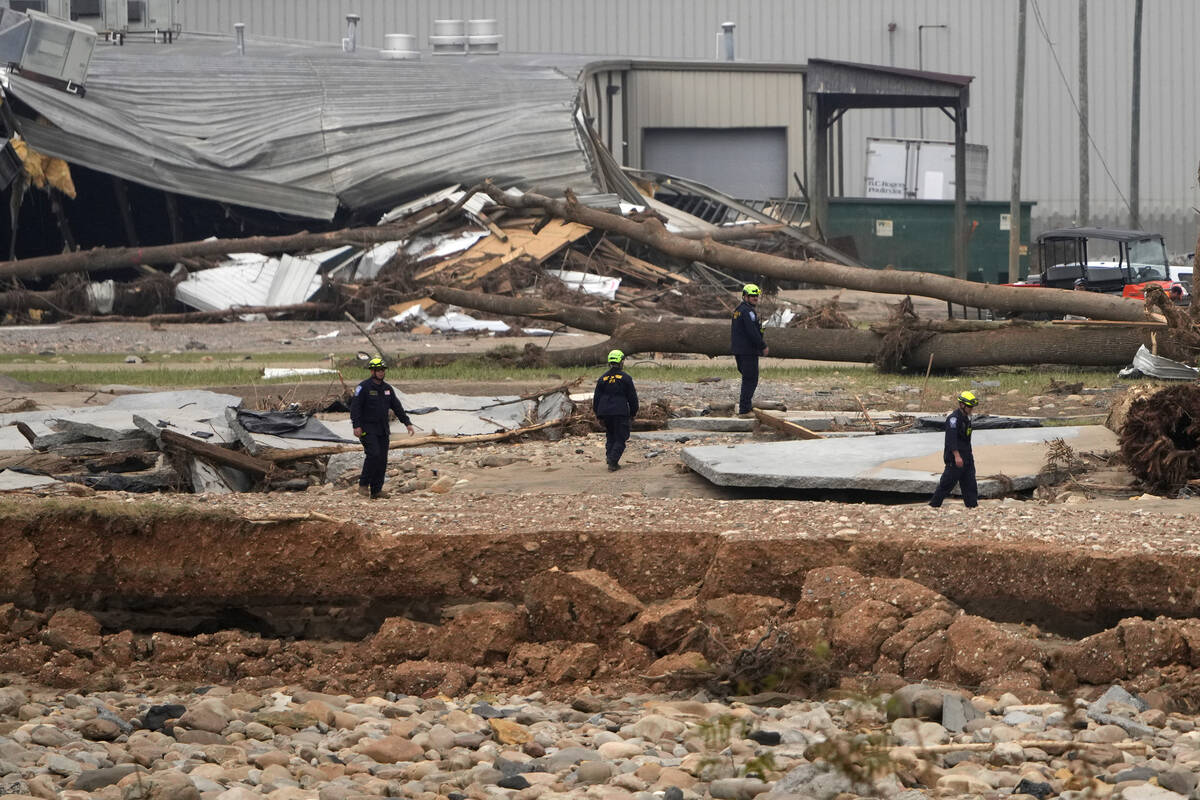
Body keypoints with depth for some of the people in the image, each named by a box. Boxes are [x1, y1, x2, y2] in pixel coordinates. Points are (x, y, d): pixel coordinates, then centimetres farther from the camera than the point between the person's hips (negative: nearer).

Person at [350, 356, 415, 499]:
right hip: (368, 429, -6)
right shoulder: (363, 387, -7)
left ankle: (377, 490, 5)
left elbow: (397, 407, 18)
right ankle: (363, 485, -8)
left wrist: (407, 423, 12)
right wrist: (357, 426, -21)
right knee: (373, 455, -19)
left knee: (382, 459, 1)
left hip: (383, 430, 6)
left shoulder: (387, 388, 13)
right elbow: (355, 406, -12)